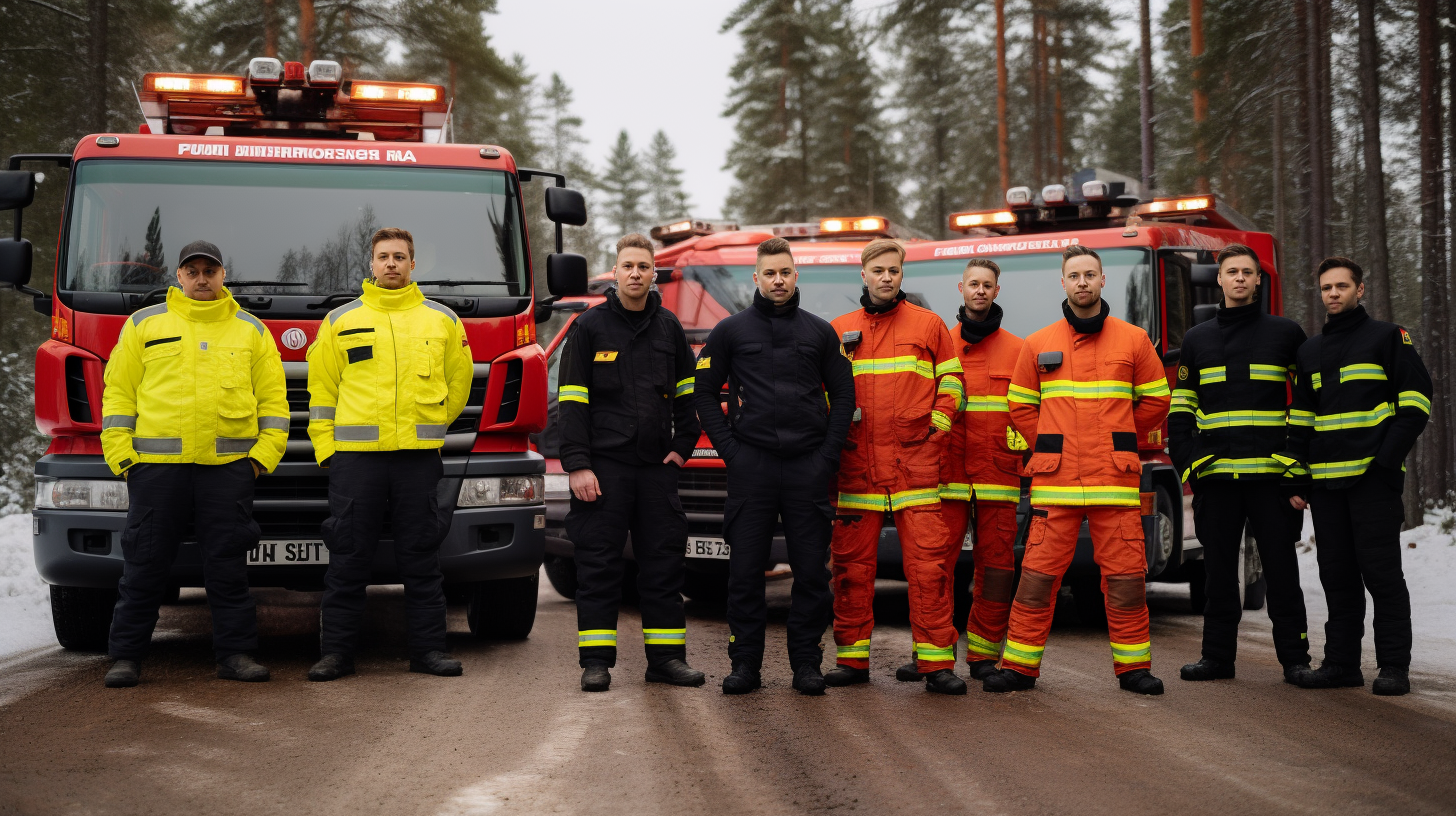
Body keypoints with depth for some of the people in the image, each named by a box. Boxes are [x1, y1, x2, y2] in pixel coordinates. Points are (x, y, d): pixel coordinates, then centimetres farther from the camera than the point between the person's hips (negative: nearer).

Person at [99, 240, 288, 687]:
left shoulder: (250, 330, 13)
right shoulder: (144, 324, 11)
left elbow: (272, 396, 12)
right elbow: (119, 391, 9)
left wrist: (264, 453, 1)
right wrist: (120, 452, -1)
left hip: (229, 465, 1)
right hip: (156, 464, 0)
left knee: (228, 566, 2)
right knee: (145, 565, 1)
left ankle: (235, 653, 8)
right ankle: (126, 655, 7)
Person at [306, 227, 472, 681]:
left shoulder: (441, 321, 11)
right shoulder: (341, 321, 9)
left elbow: (459, 381, 19)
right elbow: (321, 389, 9)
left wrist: (430, 424, 11)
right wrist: (325, 445, 1)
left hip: (420, 456, 1)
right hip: (354, 456, -1)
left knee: (421, 559, 4)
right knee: (348, 561, 0)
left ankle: (429, 649, 9)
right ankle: (336, 652, 6)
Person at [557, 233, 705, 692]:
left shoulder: (668, 327, 10)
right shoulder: (590, 327, 0)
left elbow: (687, 392, 19)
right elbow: (572, 400, -4)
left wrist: (681, 446, 8)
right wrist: (577, 465, -10)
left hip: (656, 465, 3)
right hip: (603, 463, -3)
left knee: (664, 563, 4)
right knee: (599, 564, -2)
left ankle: (666, 657, 10)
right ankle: (596, 661, 3)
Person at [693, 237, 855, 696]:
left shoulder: (820, 332, 11)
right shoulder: (731, 331, 8)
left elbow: (843, 396, 13)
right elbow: (705, 392, 10)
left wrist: (829, 453, 2)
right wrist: (727, 447, -1)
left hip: (809, 466, 1)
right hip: (751, 464, -1)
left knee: (811, 570, 1)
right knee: (745, 570, 0)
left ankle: (806, 663, 10)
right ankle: (746, 663, 8)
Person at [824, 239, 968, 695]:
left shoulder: (928, 325, 8)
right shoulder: (839, 331, 12)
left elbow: (950, 383, 10)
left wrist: (935, 431, 0)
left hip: (915, 464, -2)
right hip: (856, 466, 2)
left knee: (928, 564, -6)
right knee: (851, 565, 3)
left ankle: (936, 663, -4)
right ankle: (852, 659, 12)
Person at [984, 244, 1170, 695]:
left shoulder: (1133, 340, 7)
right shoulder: (1038, 345, 9)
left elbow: (1155, 401, 14)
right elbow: (1020, 406, 17)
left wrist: (1117, 442, 12)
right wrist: (1051, 446, 9)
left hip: (1115, 479, 0)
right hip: (1054, 480, 0)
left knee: (1125, 577, 0)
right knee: (1037, 576, -2)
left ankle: (1133, 666, 10)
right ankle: (1020, 666, 6)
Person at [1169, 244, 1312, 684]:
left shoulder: (1286, 333, 6)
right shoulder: (1197, 339, 13)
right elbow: (1180, 409, 15)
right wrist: (1188, 463, 2)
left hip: (1271, 475, -2)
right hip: (1215, 475, 2)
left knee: (1281, 567, -1)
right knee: (1219, 569, 6)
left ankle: (1295, 658, 5)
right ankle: (1217, 656, 13)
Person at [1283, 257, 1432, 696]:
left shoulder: (1387, 337, 2)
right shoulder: (1310, 350, 18)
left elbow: (1415, 398, -3)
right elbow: (1300, 418, 21)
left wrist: (1389, 457, -12)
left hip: (1374, 478, -5)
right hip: (1325, 479, 6)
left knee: (1381, 571, -6)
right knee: (1337, 574, 7)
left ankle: (1394, 667, -2)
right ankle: (1341, 662, 13)